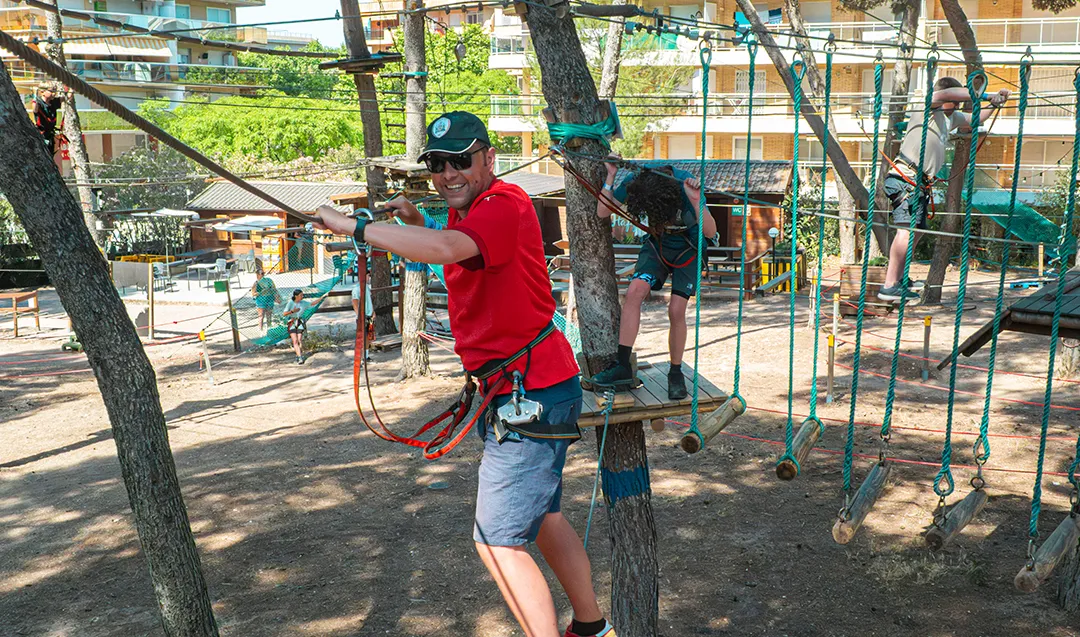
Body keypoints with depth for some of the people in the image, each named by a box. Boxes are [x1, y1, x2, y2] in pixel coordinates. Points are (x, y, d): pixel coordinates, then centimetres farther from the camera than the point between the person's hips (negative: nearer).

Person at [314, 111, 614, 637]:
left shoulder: (505, 204, -19)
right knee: (542, 518, 23)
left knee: (498, 543, -9)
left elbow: (444, 248, -37)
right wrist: (417, 222, 13)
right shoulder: (466, 215, 13)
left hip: (530, 395, -11)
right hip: (529, 388, 11)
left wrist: (352, 226, -28)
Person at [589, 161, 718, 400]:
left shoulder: (686, 185, -31)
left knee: (676, 310, -13)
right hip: (657, 245, 3)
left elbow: (710, 232, -30)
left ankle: (675, 374, 7)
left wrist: (696, 202, -46)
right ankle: (622, 367, -15)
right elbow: (603, 212, -12)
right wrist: (610, 175, -23)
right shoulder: (636, 183, -21)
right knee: (634, 291, -20)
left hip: (688, 249, -2)